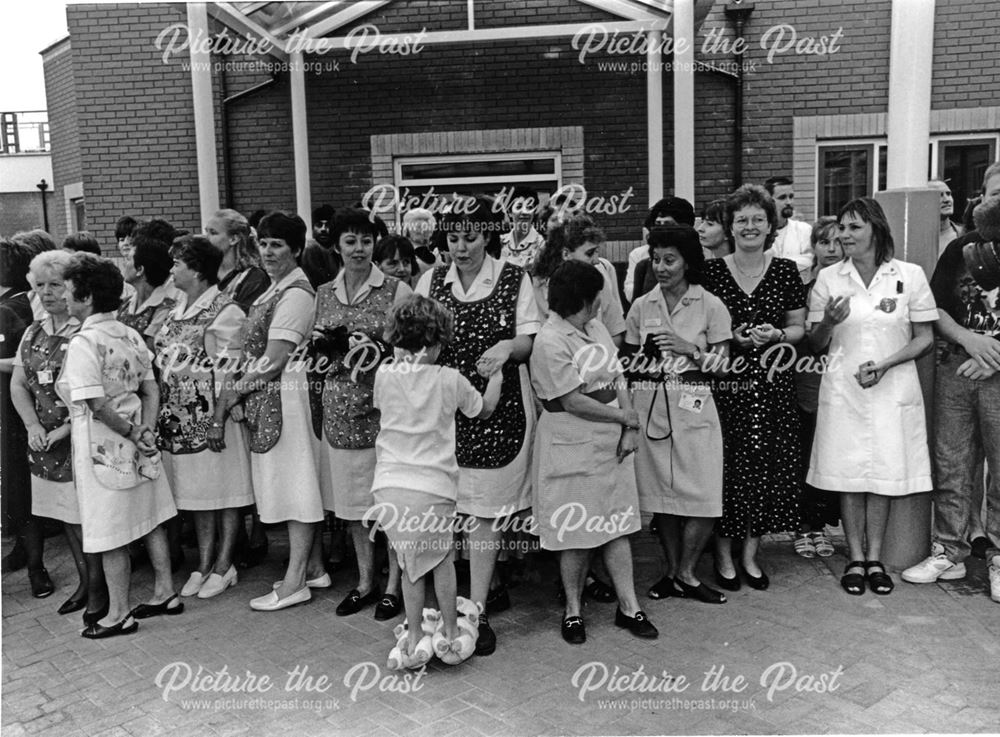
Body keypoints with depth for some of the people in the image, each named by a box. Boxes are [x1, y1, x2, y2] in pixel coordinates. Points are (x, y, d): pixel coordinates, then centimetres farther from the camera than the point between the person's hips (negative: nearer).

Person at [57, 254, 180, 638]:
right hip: (135, 446, 8)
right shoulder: (131, 335, 6)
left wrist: (133, 434, -12)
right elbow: (151, 390, 5)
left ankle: (119, 614, 16)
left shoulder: (83, 342, -17)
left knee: (110, 535, 4)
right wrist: (144, 430, -3)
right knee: (150, 520, 16)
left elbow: (97, 404, -22)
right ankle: (165, 593, 28)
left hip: (103, 448, -7)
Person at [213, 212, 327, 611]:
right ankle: (312, 566, 25)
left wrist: (233, 391, -10)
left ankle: (294, 581, 5)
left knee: (295, 480, -2)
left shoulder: (295, 293, -14)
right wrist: (234, 395, 5)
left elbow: (274, 360, -18)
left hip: (285, 395, -9)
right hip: (266, 397, 9)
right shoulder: (275, 289, 15)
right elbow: (255, 351, 14)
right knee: (290, 483, 14)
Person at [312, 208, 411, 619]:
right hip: (340, 408, 5)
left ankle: (393, 585, 17)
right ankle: (365, 581, 28)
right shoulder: (324, 294, 10)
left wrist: (375, 350, -20)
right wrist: (325, 345, -3)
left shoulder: (396, 291, -4)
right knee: (351, 497, 13)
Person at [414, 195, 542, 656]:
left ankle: (477, 611, 12)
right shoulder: (431, 281, 7)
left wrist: (506, 346, -20)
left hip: (496, 410, -2)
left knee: (485, 511, 3)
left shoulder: (514, 280, 1)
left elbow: (530, 342, 0)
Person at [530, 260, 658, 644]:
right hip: (572, 448, -7)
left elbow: (619, 380, 9)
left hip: (610, 444, 7)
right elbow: (573, 401, -18)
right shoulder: (549, 342, -17)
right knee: (577, 534, 3)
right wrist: (624, 416, -7)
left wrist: (631, 429, -3)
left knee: (617, 525, 10)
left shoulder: (596, 327, 9)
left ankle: (628, 606, 20)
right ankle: (573, 611, 21)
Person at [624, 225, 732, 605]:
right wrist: (643, 358, -8)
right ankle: (673, 570, 23)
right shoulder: (641, 307, 8)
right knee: (661, 492, 6)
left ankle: (685, 573, 14)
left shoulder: (711, 306, 0)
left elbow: (722, 365, 0)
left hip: (693, 407, -2)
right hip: (650, 406, 2)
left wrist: (689, 349, -14)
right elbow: (628, 363, 13)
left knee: (704, 496, -5)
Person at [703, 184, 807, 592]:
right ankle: (723, 555, 13)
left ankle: (750, 553, 19)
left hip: (771, 381, 2)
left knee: (766, 463, 3)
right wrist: (731, 338, -11)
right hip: (724, 381, -2)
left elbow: (798, 329, 10)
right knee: (726, 464, -2)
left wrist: (776, 335, -11)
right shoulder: (711, 271, 1)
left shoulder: (786, 270, 6)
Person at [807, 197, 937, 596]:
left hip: (893, 388, -1)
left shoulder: (910, 275, -1)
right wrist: (829, 320, -16)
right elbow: (816, 343, 5)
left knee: (884, 473, 4)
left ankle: (875, 558, 17)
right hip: (843, 388, 1)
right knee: (848, 473, 3)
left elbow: (924, 337, 1)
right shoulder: (828, 278, 2)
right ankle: (855, 559, 15)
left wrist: (884, 364, -13)